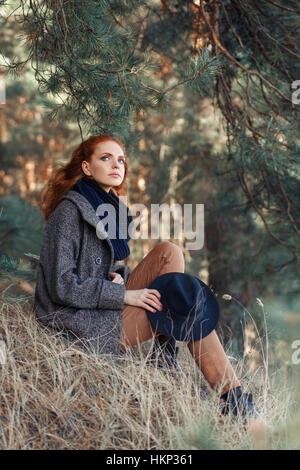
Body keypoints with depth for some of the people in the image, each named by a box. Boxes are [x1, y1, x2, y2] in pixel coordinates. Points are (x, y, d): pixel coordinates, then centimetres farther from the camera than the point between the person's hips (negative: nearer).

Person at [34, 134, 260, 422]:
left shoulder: (109, 206, 13)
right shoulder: (69, 211, -13)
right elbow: (62, 286, -19)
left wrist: (118, 276, -1)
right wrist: (124, 294, -20)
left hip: (102, 307, 8)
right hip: (83, 323, -8)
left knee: (169, 252, -6)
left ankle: (166, 355, -7)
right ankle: (231, 397, -5)